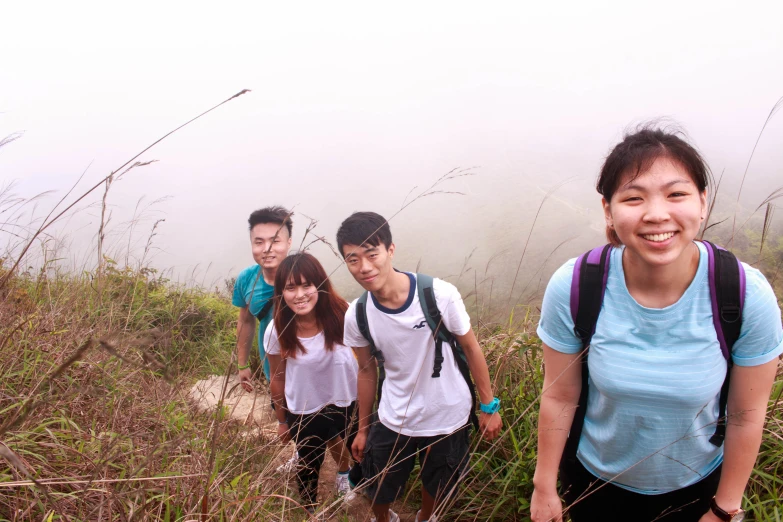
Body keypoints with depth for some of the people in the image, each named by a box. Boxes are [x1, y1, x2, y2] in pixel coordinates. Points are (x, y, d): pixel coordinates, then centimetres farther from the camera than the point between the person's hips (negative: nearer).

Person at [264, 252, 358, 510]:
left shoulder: (343, 315, -25)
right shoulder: (277, 331, -22)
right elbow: (277, 380, -6)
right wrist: (282, 421, 6)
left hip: (348, 402, 1)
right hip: (304, 411, 0)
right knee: (309, 466, 22)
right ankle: (311, 510, 53)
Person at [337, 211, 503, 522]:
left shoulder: (440, 295, -26)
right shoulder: (355, 316, -17)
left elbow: (471, 348, -10)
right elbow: (367, 371, 0)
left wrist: (489, 406, -4)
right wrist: (362, 428, 10)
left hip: (449, 418, -1)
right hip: (393, 421, 1)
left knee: (437, 488, 23)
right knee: (377, 493, 17)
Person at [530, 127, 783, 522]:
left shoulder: (748, 295, -24)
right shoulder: (571, 288, -26)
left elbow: (747, 415, -11)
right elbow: (559, 398, -14)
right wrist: (544, 487, -3)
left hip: (696, 487, 1)